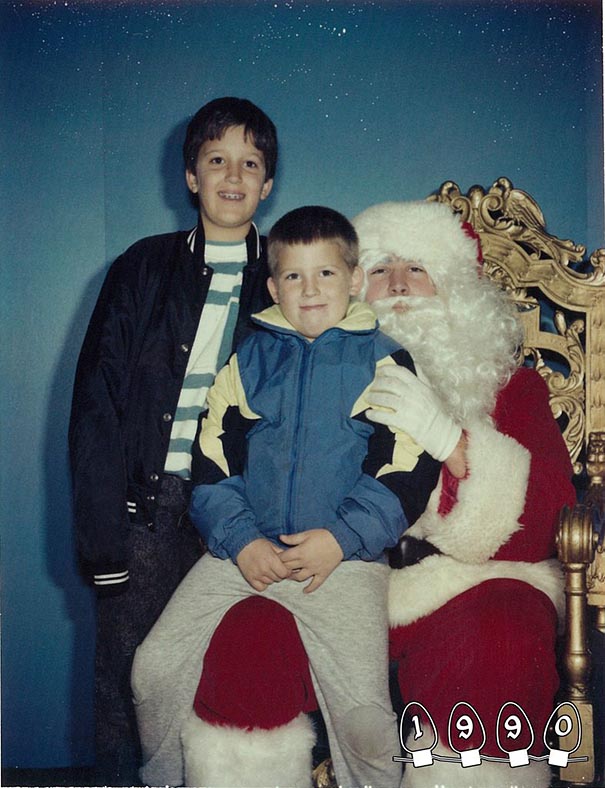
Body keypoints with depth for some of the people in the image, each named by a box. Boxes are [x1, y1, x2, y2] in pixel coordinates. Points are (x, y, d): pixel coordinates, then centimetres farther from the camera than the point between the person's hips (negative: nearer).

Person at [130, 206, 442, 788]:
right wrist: (241, 542, -6)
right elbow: (212, 463, 9)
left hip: (345, 559, -3)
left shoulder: (384, 363, 6)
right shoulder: (248, 359, 13)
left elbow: (407, 471, -1)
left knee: (362, 715, -19)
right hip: (242, 551, 3)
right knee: (153, 668, -5)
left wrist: (341, 539, -13)